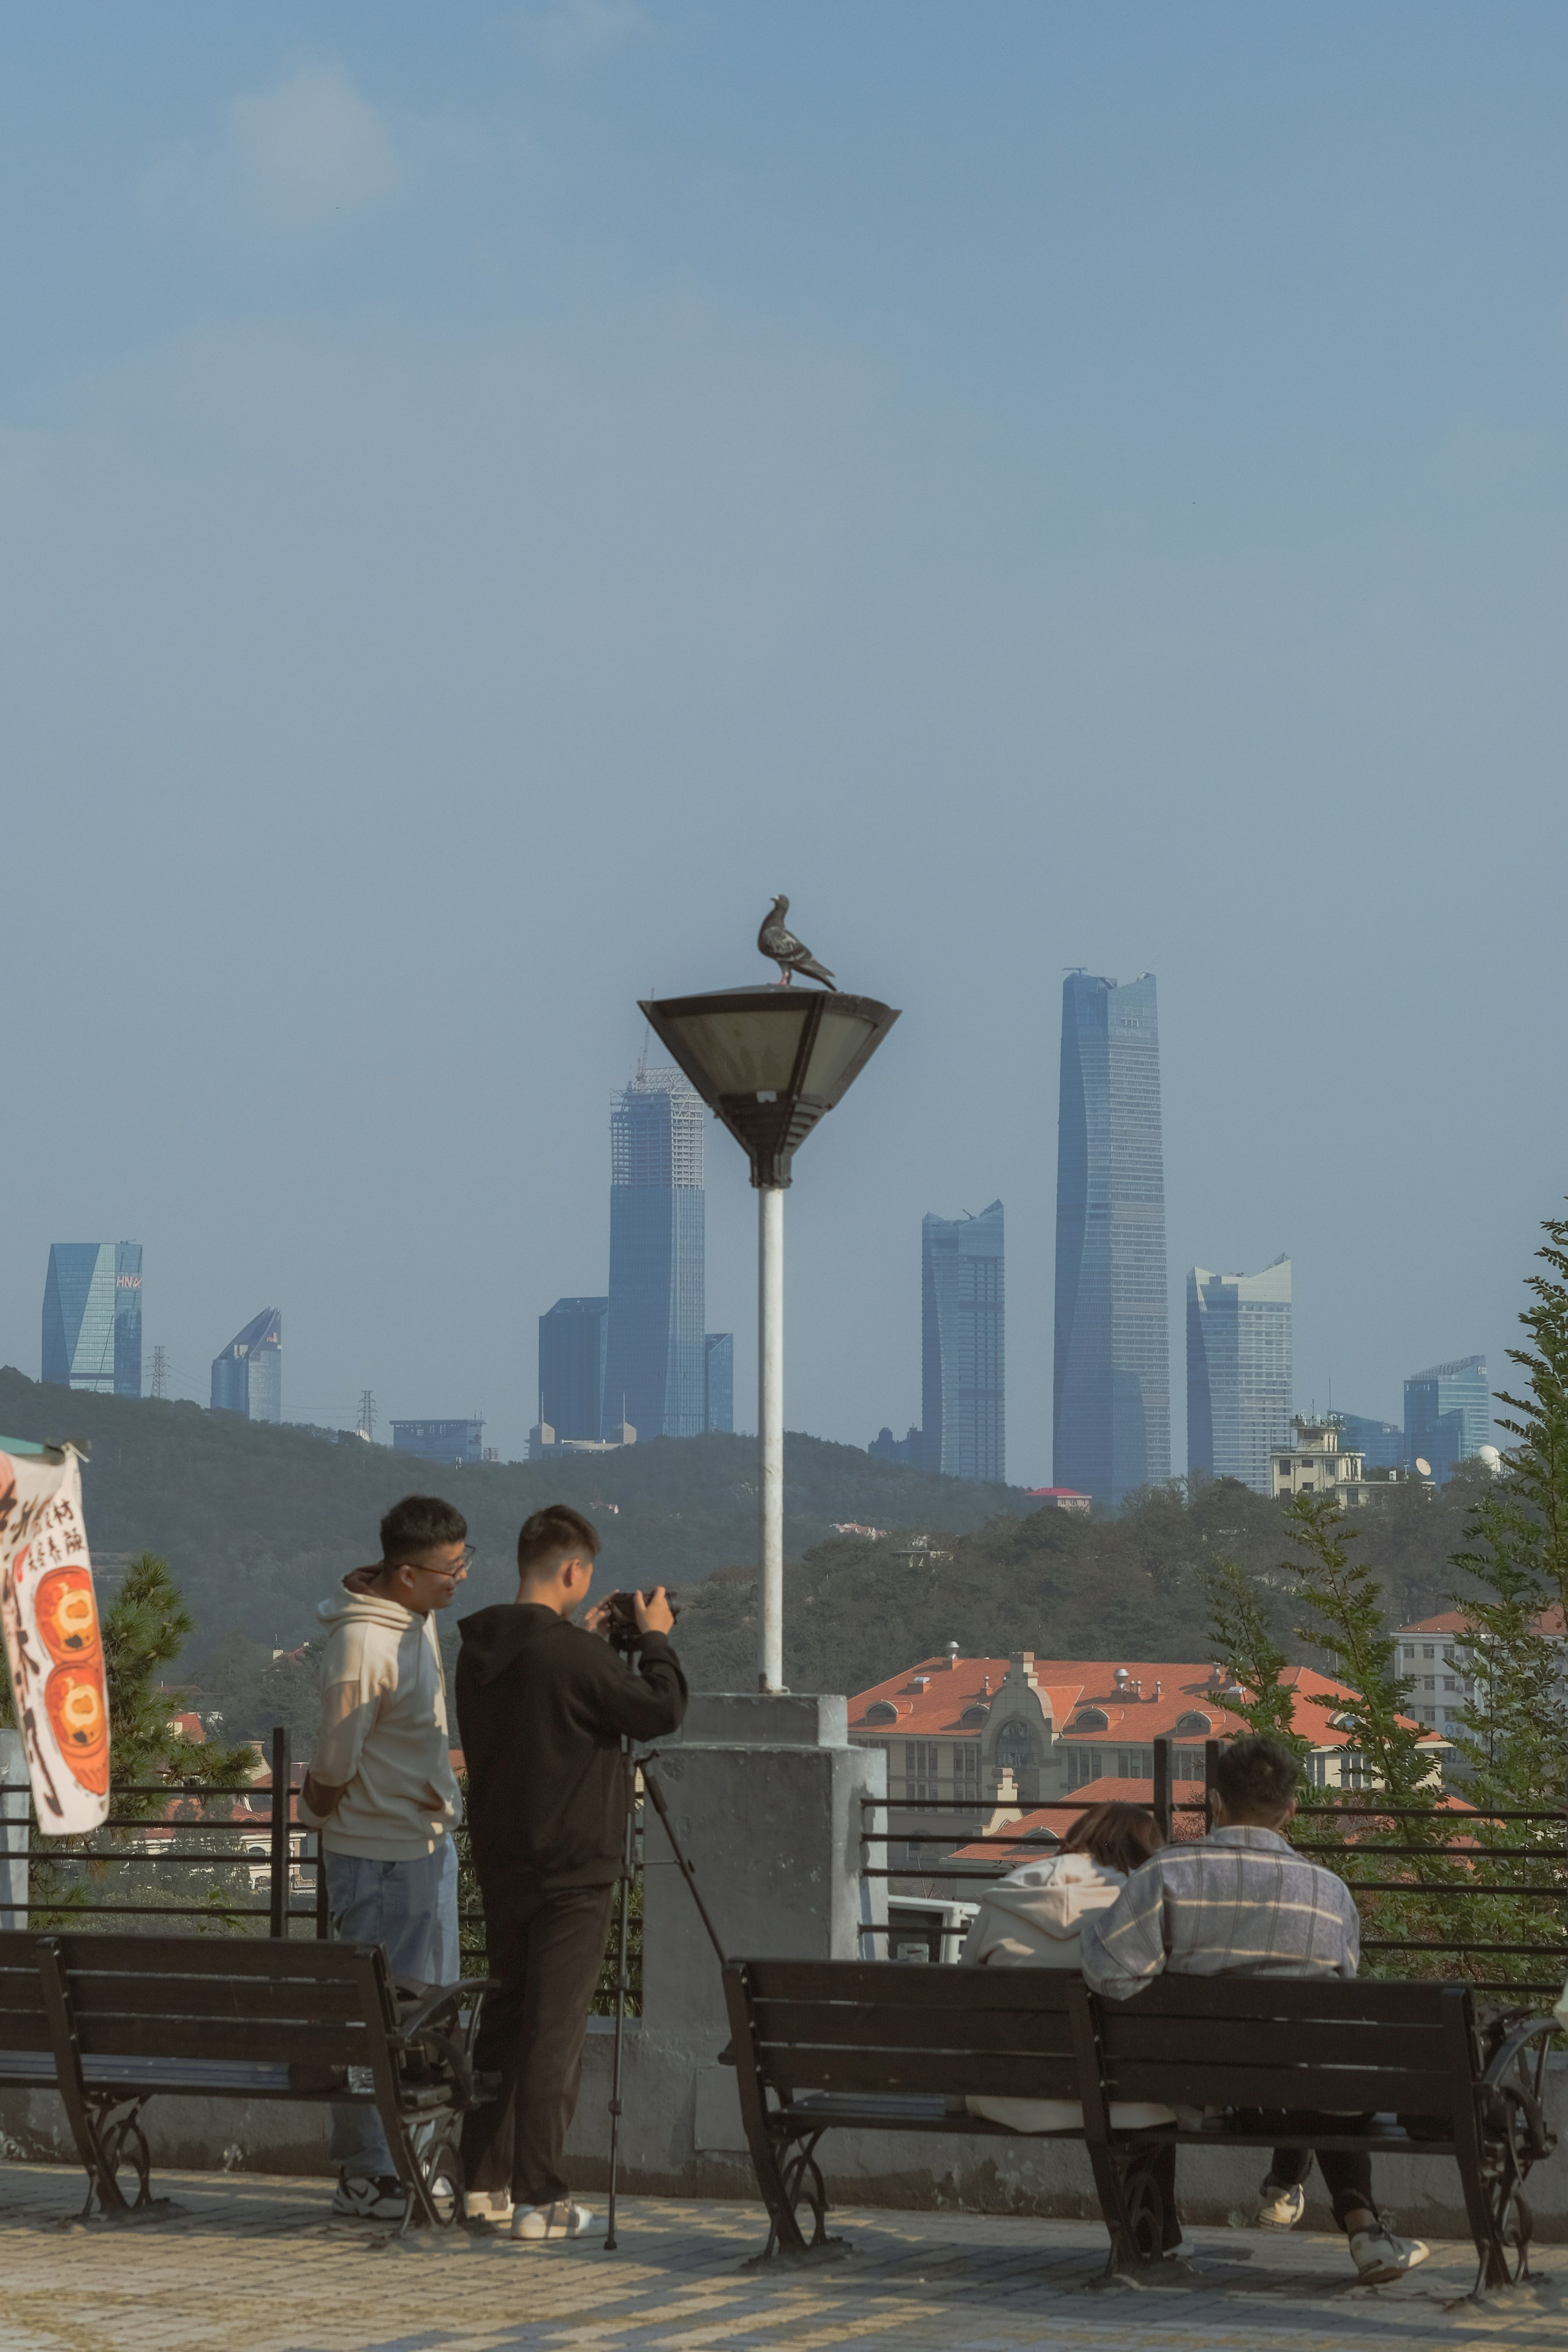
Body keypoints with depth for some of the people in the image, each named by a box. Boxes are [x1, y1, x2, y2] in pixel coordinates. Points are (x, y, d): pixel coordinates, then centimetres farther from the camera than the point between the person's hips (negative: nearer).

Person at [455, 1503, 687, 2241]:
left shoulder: (478, 1653, 4)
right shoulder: (571, 1655, -18)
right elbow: (661, 1711, -12)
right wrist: (654, 1639, 3)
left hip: (500, 1867, 7)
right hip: (570, 1873, -7)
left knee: (503, 2019, 15)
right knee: (554, 2030, -4)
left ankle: (484, 2185, 19)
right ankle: (538, 2199, -4)